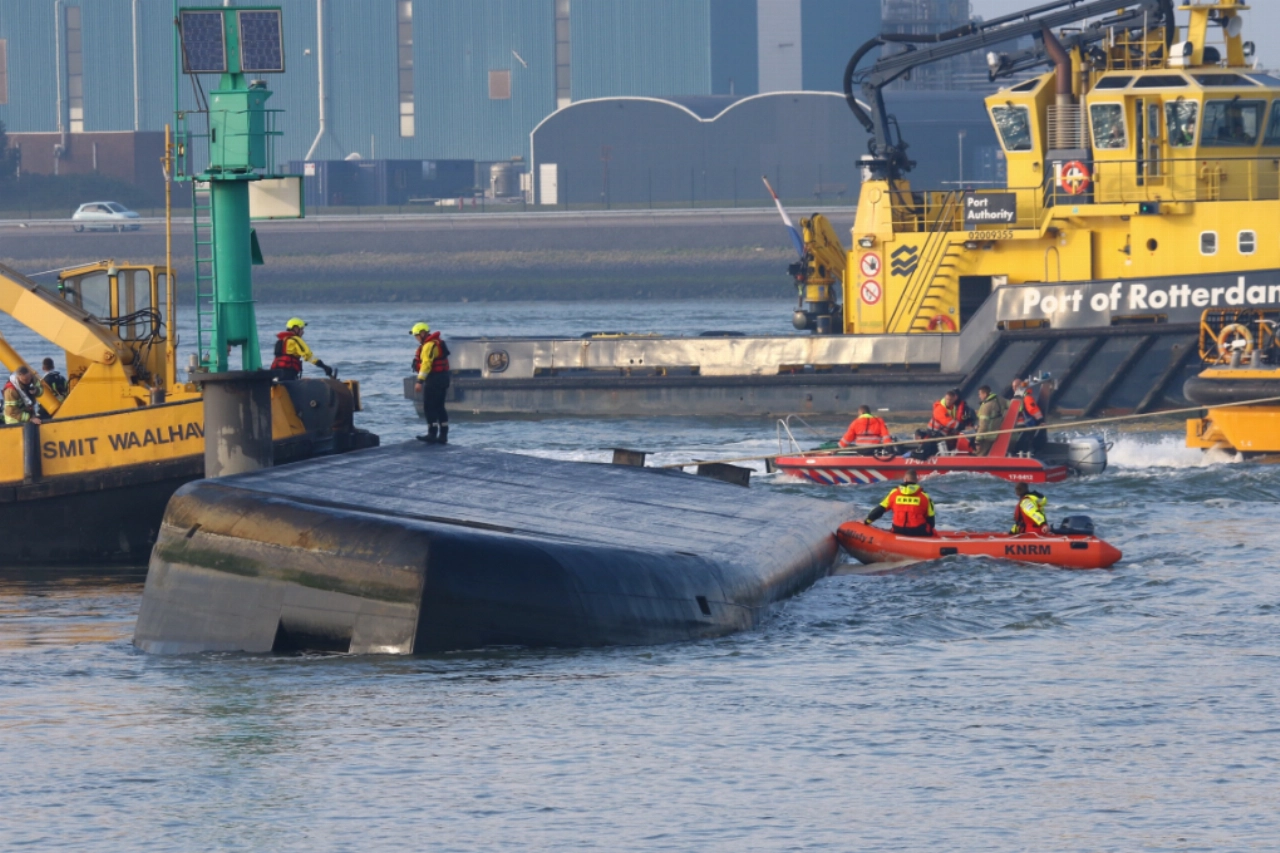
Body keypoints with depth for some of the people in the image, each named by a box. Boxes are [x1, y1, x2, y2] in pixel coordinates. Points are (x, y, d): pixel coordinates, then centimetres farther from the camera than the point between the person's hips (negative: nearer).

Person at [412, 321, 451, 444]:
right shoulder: (436, 343, 18)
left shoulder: (429, 345, -15)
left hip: (434, 379, -11)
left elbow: (426, 364, -23)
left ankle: (432, 434, -11)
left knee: (429, 408, -9)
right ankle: (443, 436, 13)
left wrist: (420, 381, -26)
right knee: (439, 408, 12)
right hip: (442, 378, 11)